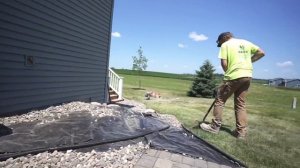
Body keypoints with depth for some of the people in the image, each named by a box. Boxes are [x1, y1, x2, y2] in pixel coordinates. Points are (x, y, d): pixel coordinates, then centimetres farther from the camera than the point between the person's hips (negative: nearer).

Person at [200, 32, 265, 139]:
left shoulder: (225, 45, 1)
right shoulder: (246, 42, 17)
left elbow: (224, 63, -8)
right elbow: (261, 53, 16)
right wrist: (249, 61, 20)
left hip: (234, 76, -6)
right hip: (247, 76, 6)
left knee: (220, 100, 5)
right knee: (241, 104, 11)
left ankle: (215, 127, 10)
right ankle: (241, 131, 13)